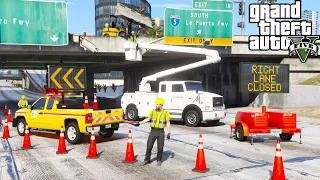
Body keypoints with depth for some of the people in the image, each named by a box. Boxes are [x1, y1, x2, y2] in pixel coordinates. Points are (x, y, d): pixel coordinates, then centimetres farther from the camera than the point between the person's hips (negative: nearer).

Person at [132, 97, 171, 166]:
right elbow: (147, 119, 11)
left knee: (160, 147, 4)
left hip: (161, 132, -2)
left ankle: (159, 160, 22)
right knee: (149, 146, 2)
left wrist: (169, 133, -8)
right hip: (153, 131, 2)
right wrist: (139, 123, 6)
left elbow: (168, 123, -2)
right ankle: (147, 160, 16)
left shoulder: (165, 113, -4)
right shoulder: (153, 111, 3)